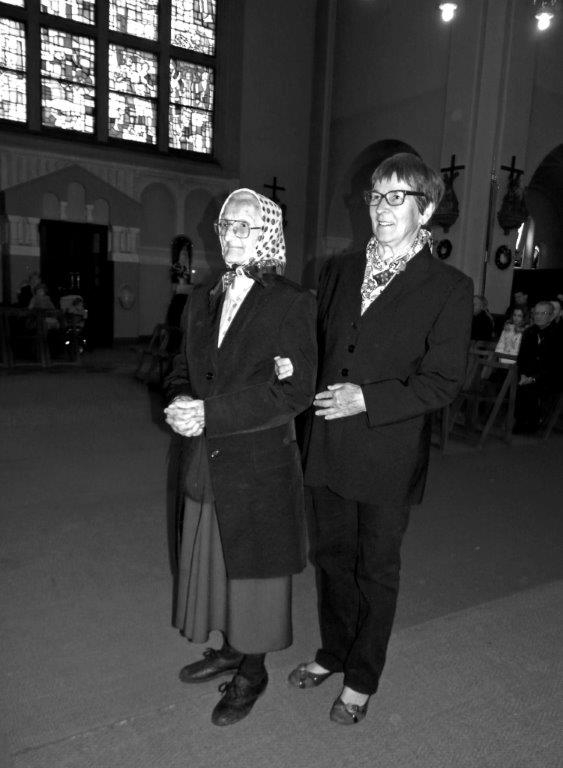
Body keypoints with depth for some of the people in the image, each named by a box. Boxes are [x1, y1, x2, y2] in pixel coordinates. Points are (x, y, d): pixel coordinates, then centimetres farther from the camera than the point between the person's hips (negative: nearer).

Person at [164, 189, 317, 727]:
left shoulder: (292, 303, -11)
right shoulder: (201, 300, 9)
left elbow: (295, 391, -18)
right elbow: (182, 370, 13)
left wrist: (212, 414, -22)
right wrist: (182, 405, -11)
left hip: (260, 467, -6)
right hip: (206, 464, 6)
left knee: (253, 568, 11)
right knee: (215, 563, 19)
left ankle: (253, 669, 34)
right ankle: (230, 648, 44)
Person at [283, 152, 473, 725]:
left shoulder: (449, 287, -8)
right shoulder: (339, 270, 7)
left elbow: (442, 381, -11)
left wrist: (368, 398, -21)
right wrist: (295, 368, -6)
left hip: (389, 455, -4)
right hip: (328, 447, 5)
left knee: (376, 569, 13)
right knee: (332, 556, 20)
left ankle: (362, 681, 35)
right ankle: (333, 653, 44)